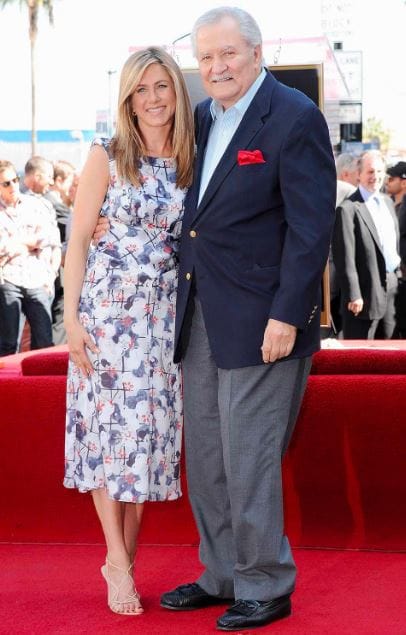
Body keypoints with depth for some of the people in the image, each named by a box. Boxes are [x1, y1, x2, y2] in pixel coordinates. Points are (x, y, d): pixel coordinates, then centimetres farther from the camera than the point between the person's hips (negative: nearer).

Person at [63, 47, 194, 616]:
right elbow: (78, 240, -3)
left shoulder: (193, 162, 5)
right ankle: (118, 560, 7)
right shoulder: (107, 156, -3)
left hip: (165, 311, 3)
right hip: (108, 303, -3)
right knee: (110, 423, -2)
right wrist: (71, 318, -8)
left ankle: (126, 560, 15)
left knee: (149, 429, 5)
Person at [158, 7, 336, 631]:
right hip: (200, 319, 8)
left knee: (249, 461, -2)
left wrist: (287, 316, -18)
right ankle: (222, 575, 28)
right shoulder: (201, 117, 12)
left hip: (260, 321, -8)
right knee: (204, 457, 14)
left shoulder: (295, 118, -11)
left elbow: (311, 226, -15)